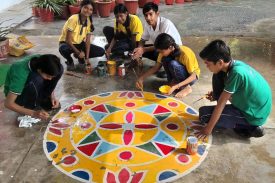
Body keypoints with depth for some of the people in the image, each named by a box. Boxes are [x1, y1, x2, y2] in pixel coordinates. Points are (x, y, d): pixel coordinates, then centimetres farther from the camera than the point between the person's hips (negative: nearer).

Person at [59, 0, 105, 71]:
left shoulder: (89, 21, -9)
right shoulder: (73, 19, -26)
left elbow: (88, 41, -12)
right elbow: (68, 39, -24)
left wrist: (87, 58, -20)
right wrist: (78, 52, -30)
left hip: (80, 43, 5)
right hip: (67, 43, -5)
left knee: (101, 51, -12)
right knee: (63, 49, -43)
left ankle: (81, 57, 12)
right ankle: (70, 61, -7)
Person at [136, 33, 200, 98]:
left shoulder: (185, 53, -31)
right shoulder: (166, 51, -14)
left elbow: (193, 76, -28)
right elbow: (156, 67, -6)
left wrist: (176, 86, -39)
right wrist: (142, 78, -18)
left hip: (190, 77, -5)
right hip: (177, 76, 5)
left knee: (173, 64, -33)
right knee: (165, 59, -22)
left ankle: (186, 87, -16)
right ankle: (173, 82, -8)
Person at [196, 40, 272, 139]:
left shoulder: (236, 73, -29)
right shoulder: (236, 64, -6)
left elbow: (221, 103, -22)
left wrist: (208, 128, -13)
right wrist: (215, 95, 7)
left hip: (254, 115, -8)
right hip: (250, 105, 8)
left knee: (204, 113, -9)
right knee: (217, 77, 3)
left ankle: (250, 127, -2)